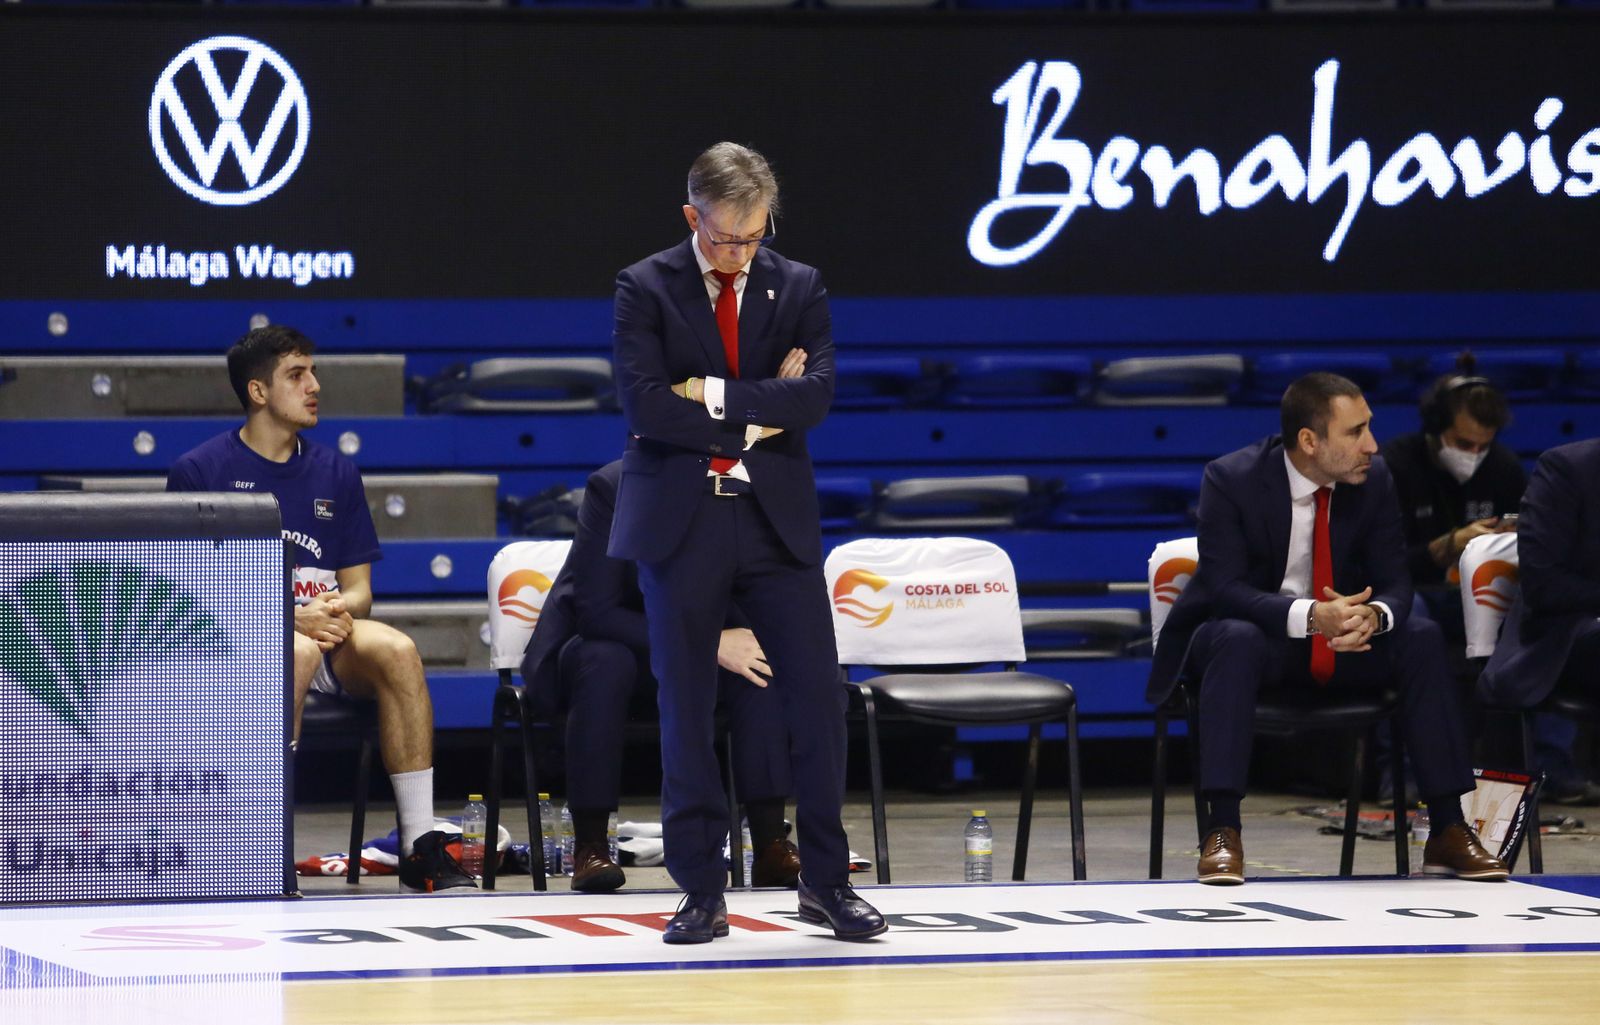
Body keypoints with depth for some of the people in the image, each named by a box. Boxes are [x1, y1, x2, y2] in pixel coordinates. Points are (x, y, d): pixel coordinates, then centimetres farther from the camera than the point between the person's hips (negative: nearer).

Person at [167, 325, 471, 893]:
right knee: (297, 650, -38)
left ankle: (420, 848, -28)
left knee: (396, 649, -27)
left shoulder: (335, 473, 14)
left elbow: (358, 590, 14)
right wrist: (286, 616, -19)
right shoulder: (199, 472, 0)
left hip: (322, 632, 4)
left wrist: (337, 609, -12)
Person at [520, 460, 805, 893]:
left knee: (761, 663, -25)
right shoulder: (612, 489, -24)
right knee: (606, 662, -37)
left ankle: (771, 845, -27)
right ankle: (589, 848, -31)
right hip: (602, 642, -3)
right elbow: (595, 612, -29)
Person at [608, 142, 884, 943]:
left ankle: (826, 881, 8)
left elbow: (816, 394, -7)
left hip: (776, 517, 2)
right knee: (685, 706, 2)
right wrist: (755, 420, -9)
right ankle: (701, 891, 8)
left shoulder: (798, 288, 7)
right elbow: (644, 404, -12)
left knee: (817, 695, -2)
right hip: (681, 520, -2)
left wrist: (717, 396, -12)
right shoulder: (645, 289, 0)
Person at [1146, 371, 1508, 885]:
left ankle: (1448, 830, -18)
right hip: (1252, 634, -4)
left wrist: (1373, 616, -34)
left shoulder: (1373, 481, -7)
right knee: (1237, 639, -38)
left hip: (1343, 642, 4)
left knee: (1423, 638, -21)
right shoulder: (1231, 480, -19)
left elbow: (1394, 583, -7)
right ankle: (1221, 833, -39)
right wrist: (1309, 615, -43)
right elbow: (1224, 587, -26)